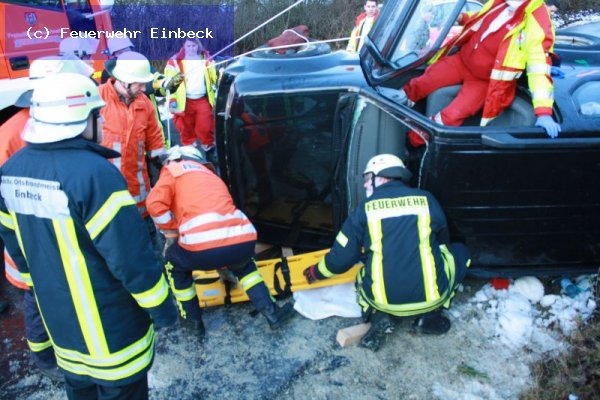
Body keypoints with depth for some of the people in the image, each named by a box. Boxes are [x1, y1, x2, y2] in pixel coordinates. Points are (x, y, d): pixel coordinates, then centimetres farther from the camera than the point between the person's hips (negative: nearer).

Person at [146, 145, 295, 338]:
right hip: (244, 242, 5)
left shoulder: (173, 169, 20)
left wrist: (171, 235, 20)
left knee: (174, 262, 29)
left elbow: (155, 204, 3)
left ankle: (193, 320, 34)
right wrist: (222, 265, 55)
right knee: (243, 263, 39)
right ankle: (272, 313, 30)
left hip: (203, 247, -5)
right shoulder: (211, 176, 38)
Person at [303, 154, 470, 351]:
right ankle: (430, 314, 12)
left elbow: (341, 258, 5)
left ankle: (378, 316, 6)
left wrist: (316, 272, 25)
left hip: (384, 301, 1)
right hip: (431, 296, 0)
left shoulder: (365, 208, 1)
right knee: (460, 251, 26)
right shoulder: (427, 199, 5)